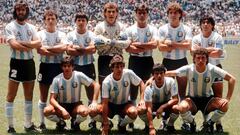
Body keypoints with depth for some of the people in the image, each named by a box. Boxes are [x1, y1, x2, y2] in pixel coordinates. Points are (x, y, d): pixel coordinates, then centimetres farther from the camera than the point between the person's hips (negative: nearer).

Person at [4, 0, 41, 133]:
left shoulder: (31, 27, 11)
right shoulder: (10, 26, -5)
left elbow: (38, 43, -4)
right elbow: (14, 44, -19)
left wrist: (23, 43, -17)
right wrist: (30, 46, -9)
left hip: (29, 63, 6)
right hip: (17, 62, -6)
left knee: (29, 96, 12)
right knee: (11, 96, -2)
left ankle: (28, 124, 22)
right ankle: (11, 126, 5)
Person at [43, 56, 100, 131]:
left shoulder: (79, 76, -14)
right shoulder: (57, 79, -13)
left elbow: (96, 85, -9)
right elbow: (52, 99, -16)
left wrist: (94, 102, -19)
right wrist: (62, 110, -32)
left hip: (75, 105, 0)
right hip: (61, 105, 1)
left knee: (85, 111, -34)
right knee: (47, 111, -29)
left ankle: (75, 122, 2)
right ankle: (60, 122, 3)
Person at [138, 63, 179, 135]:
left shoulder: (170, 81, -25)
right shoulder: (149, 88, -29)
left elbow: (175, 100, -22)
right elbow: (149, 108, -34)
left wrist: (162, 107, -35)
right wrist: (151, 128, -42)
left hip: (167, 104, 1)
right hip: (154, 105, -1)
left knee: (176, 109, -34)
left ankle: (170, 125, -1)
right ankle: (148, 125, 3)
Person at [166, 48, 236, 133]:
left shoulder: (212, 69, -17)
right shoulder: (188, 69, -16)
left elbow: (232, 79, -14)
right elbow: (170, 73, -13)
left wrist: (228, 99, -19)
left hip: (208, 99, 1)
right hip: (192, 99, -1)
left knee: (224, 105, -28)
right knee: (182, 107, -34)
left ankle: (210, 123, 3)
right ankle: (192, 123, 3)